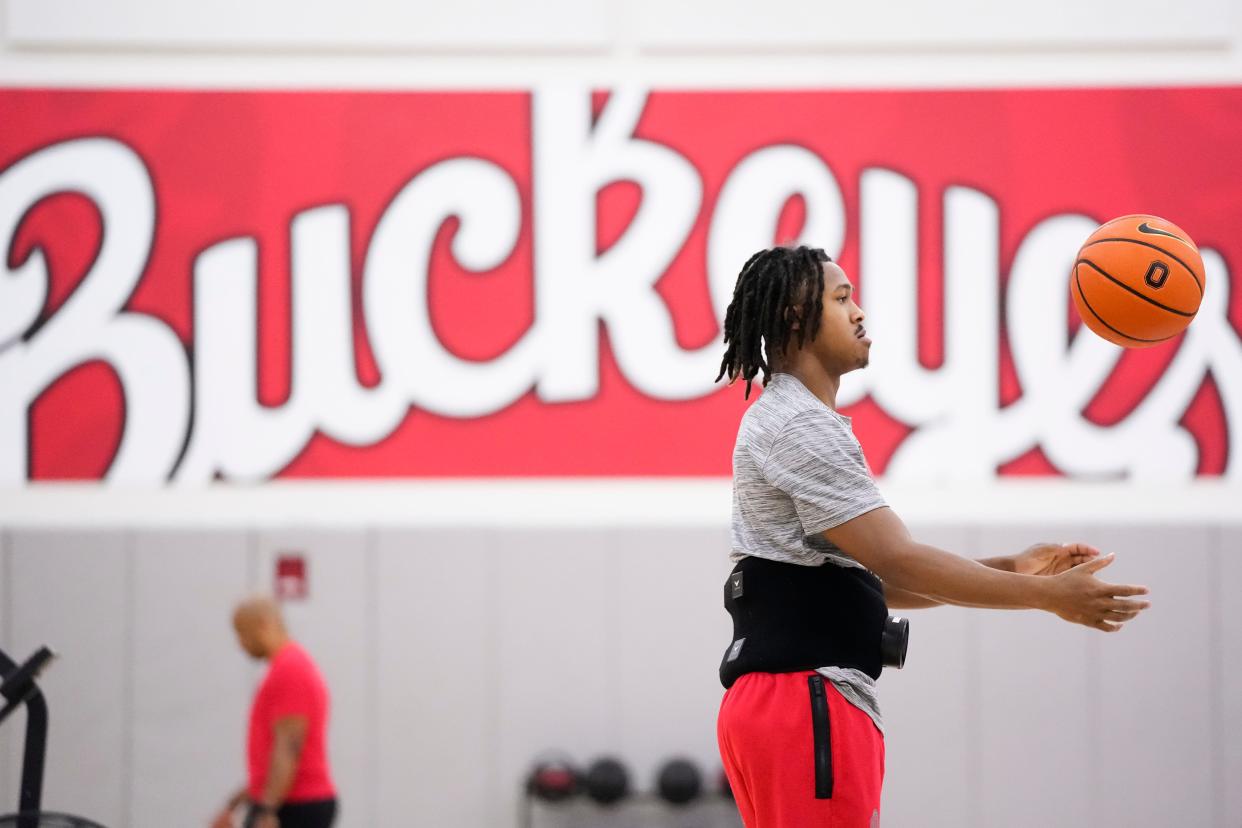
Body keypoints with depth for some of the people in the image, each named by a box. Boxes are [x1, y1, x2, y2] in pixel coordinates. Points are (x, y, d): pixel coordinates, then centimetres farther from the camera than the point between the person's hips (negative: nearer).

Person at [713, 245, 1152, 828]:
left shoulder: (789, 422, 21)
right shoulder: (801, 428, -12)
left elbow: (870, 573, 21)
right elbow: (899, 560, -19)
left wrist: (1011, 569, 13)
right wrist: (1049, 596, -14)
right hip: (805, 701, -11)